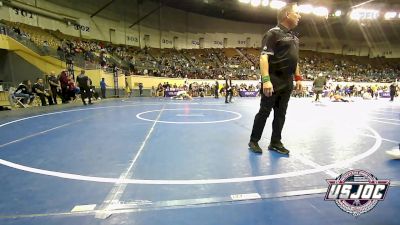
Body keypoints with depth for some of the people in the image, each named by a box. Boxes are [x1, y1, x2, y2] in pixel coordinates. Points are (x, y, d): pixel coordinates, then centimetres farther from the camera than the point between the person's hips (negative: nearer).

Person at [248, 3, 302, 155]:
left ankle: (275, 142, 20)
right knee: (264, 112, -2)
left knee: (281, 113, 10)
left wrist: (298, 78, 17)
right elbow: (264, 57, -18)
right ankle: (254, 141, 12)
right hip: (274, 81, -8)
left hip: (287, 83, 8)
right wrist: (266, 80, -27)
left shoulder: (294, 38, 19)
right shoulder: (273, 33, -8)